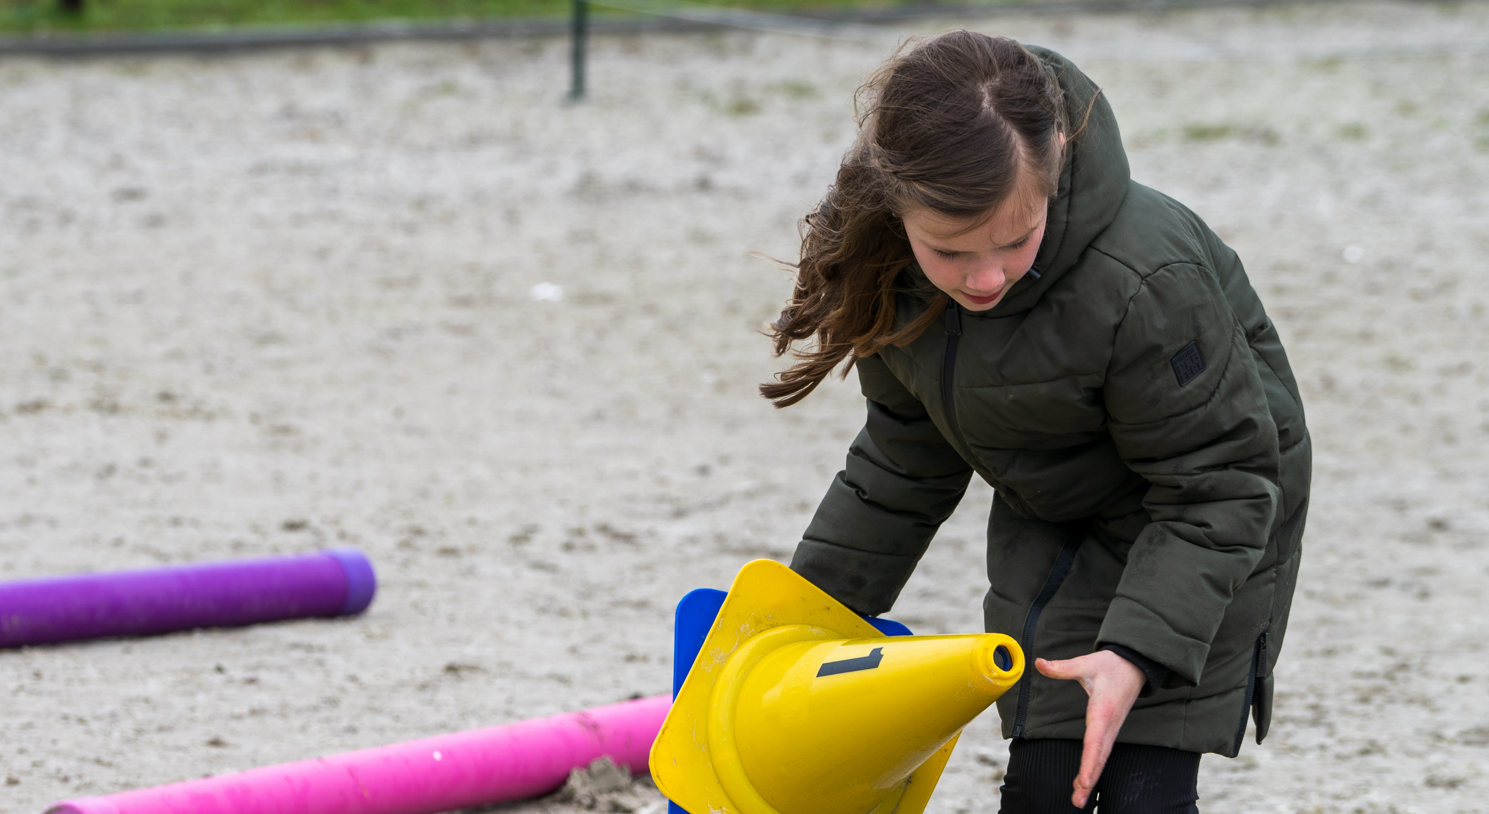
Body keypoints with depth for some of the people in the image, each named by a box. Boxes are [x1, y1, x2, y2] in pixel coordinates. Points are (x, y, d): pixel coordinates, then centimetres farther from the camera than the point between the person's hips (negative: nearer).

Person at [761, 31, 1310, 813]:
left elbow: (1216, 487, -25)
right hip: (1048, 527, 5)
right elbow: (903, 461, 2)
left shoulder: (1143, 282, -37)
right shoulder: (891, 272, -18)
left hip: (1187, 534, -5)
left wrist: (1139, 651, -37)